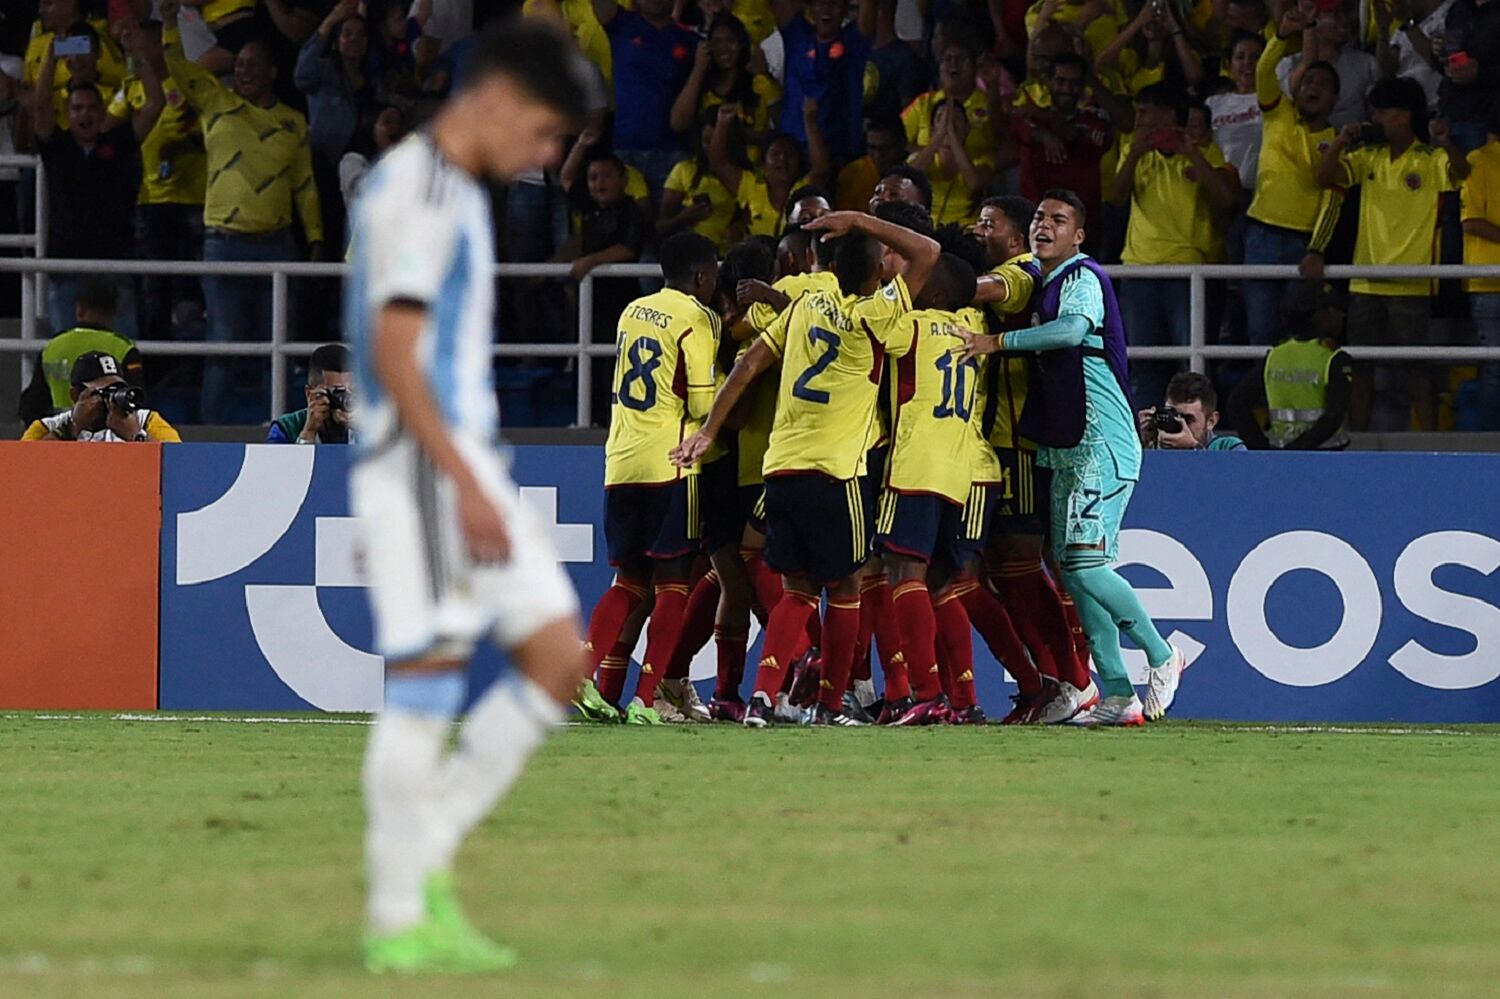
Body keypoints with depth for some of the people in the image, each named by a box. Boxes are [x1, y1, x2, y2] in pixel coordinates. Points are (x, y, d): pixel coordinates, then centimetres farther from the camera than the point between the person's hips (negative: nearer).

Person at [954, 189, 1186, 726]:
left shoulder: (1083, 277, -10)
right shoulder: (1038, 279, 16)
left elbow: (1072, 329, -30)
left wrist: (997, 342, -26)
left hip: (1103, 445, -9)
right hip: (1065, 449, 9)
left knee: (1086, 562, -16)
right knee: (1073, 567, 5)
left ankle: (1160, 657, -1)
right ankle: (1118, 694, 6)